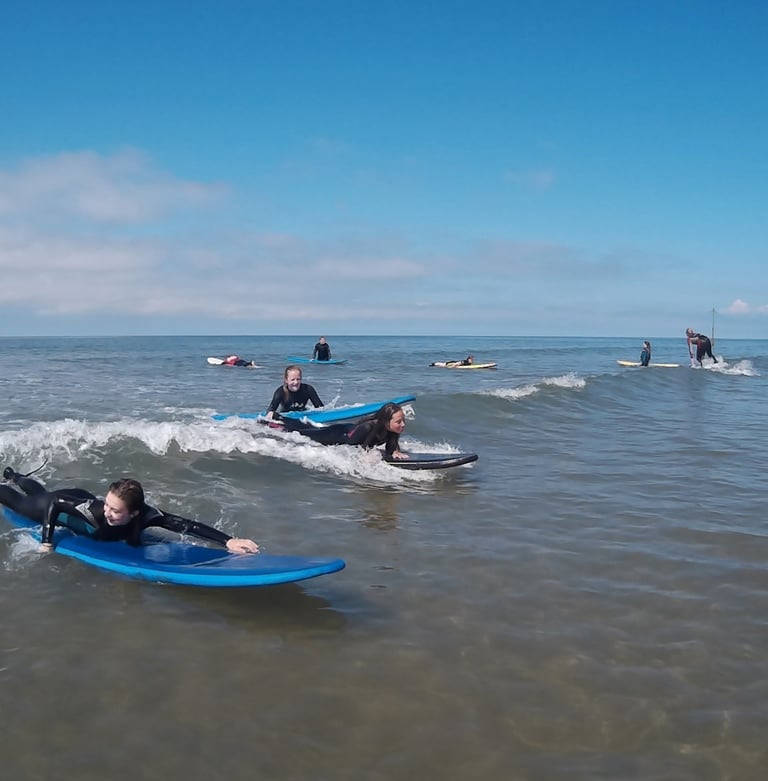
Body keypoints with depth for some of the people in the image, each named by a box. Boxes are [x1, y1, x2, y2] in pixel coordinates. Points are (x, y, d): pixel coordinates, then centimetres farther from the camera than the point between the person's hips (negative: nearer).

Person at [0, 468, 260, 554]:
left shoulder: (146, 515, -40)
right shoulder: (96, 510, -46)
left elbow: (188, 525, -50)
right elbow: (54, 503, -32)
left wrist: (228, 541, -60)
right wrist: (46, 544, -36)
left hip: (79, 499, 5)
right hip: (55, 505, -5)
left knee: (39, 491, 37)